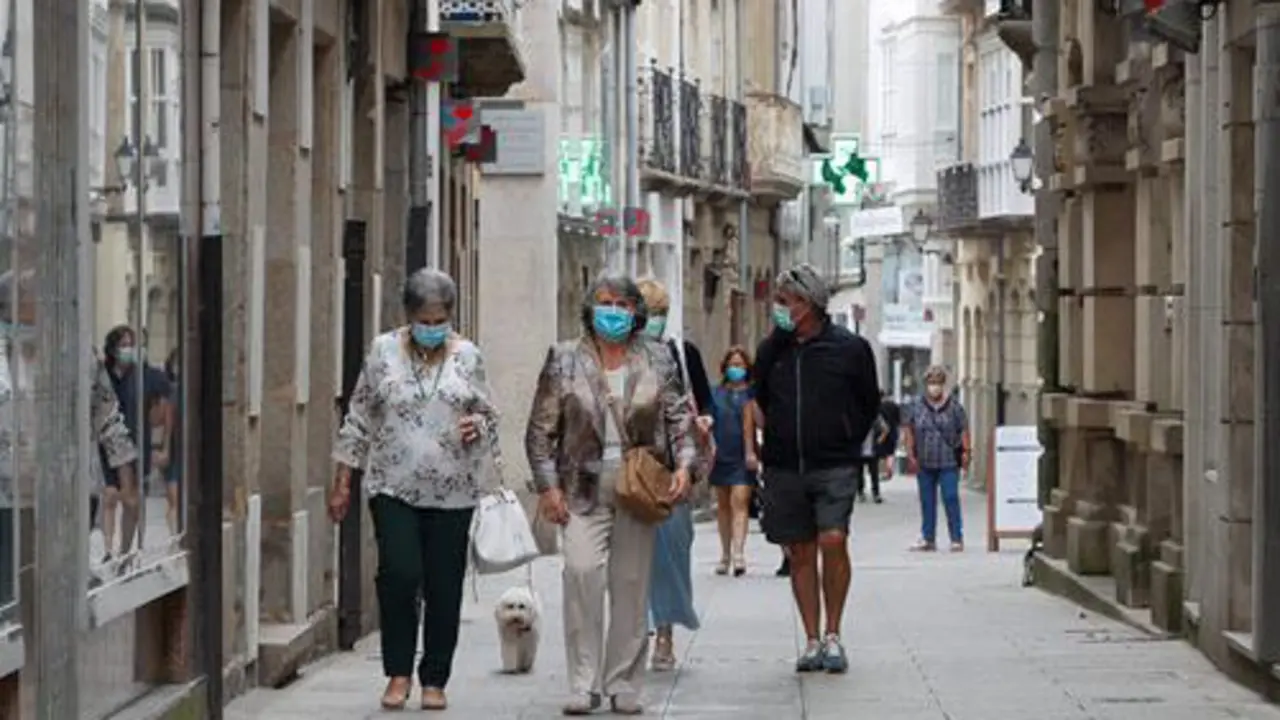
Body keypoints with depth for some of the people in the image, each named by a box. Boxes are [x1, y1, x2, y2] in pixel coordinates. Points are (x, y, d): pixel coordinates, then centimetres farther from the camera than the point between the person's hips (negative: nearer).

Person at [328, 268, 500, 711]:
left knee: (444, 587, 3)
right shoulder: (383, 351, 2)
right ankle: (398, 674, -1)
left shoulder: (467, 356, 5)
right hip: (393, 488, -1)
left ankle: (434, 680, 15)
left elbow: (489, 417, 13)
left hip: (451, 492, 1)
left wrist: (477, 426, -12)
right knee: (399, 575, -15)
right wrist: (342, 484, 4)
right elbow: (358, 420, 6)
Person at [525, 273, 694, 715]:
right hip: (584, 489, -2)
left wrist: (683, 464, -5)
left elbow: (679, 417, 11)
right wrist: (547, 486, -2)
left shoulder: (657, 360, 9)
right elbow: (541, 429, 5)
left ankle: (624, 684, 11)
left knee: (632, 583, 2)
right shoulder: (563, 361, 5)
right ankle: (584, 684, -11)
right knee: (582, 571, -17)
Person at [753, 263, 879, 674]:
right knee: (800, 552, 5)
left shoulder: (850, 348, -1)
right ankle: (812, 641, 12)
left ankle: (832, 636, -4)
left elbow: (869, 404, 10)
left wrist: (847, 442, 8)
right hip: (783, 467, 3)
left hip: (834, 468, -3)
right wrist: (782, 436, 12)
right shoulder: (772, 350, 8)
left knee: (833, 541, -17)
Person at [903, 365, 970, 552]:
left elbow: (964, 430, 2)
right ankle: (928, 539, 15)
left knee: (951, 499, -6)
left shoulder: (954, 406, 1)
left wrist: (965, 452, -5)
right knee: (927, 502, 8)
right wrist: (911, 455, 5)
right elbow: (910, 432, 11)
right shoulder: (918, 407, 7)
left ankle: (957, 538, 0)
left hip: (948, 462, -3)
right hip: (924, 463, 3)